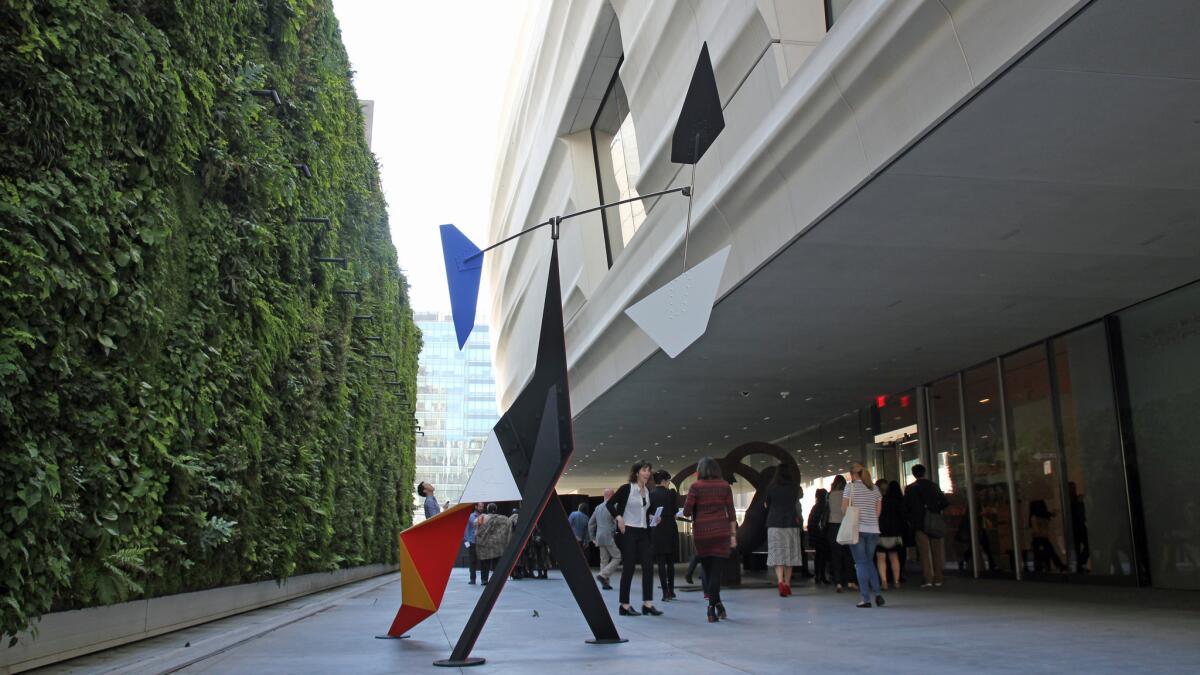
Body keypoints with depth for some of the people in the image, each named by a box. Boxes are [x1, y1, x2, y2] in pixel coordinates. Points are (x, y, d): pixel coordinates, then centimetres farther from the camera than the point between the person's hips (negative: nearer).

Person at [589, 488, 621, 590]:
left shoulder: (598, 508, 12)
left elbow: (590, 523, 17)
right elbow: (616, 523, -14)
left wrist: (592, 538, 21)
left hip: (599, 538, 7)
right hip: (610, 538, -7)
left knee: (604, 560, 11)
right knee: (617, 557, 1)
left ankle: (605, 583, 10)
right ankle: (603, 575, -11)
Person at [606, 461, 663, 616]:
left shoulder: (648, 491, 11)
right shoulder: (627, 488, -8)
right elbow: (610, 504, -7)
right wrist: (618, 518, -18)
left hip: (643, 533, 7)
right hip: (628, 532, -6)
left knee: (648, 566, -1)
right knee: (628, 568, -4)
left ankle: (647, 604, 2)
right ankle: (624, 606, 5)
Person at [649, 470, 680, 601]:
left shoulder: (650, 494, -2)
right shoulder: (671, 493, -6)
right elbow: (675, 511, -4)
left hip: (656, 531, 0)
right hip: (670, 530, 0)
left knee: (661, 562, 2)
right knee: (670, 562, 15)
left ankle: (666, 593, -1)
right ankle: (671, 591, 20)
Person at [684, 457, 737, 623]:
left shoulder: (695, 486, -3)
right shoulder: (724, 485, 3)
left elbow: (686, 511, -6)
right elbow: (731, 512, 2)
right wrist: (733, 534, 6)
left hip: (701, 532, -1)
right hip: (721, 531, 1)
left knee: (707, 569, 13)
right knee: (715, 568, 2)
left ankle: (717, 605, 16)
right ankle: (712, 609, -4)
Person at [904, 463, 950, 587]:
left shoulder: (910, 488, -3)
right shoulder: (933, 486, 3)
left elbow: (906, 507, -3)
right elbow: (945, 503, 0)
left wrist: (910, 520, 12)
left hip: (920, 524, -2)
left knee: (924, 552, 1)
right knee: (937, 551, 8)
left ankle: (927, 578, -4)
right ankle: (937, 578, 9)